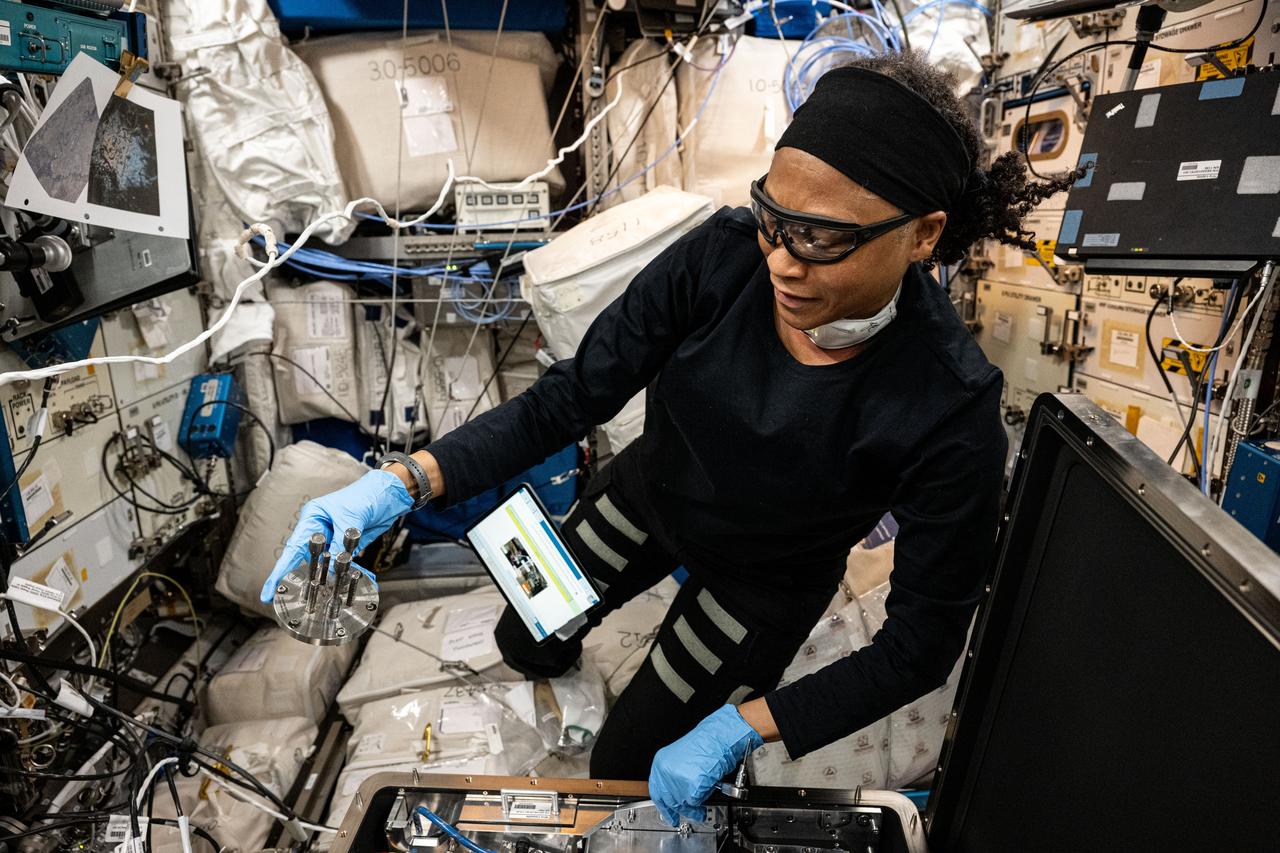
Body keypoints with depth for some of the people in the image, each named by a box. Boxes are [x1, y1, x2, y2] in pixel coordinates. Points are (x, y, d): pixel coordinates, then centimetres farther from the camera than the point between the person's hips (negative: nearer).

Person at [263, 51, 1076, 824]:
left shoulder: (951, 412, -35)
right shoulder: (719, 259, -28)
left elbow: (922, 643, -23)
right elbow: (569, 397, -22)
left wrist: (740, 729, -28)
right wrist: (404, 483, -35)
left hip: (762, 578, -2)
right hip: (650, 495, 3)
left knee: (623, 767, 13)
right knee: (524, 643, 23)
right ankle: (563, 648, 62)